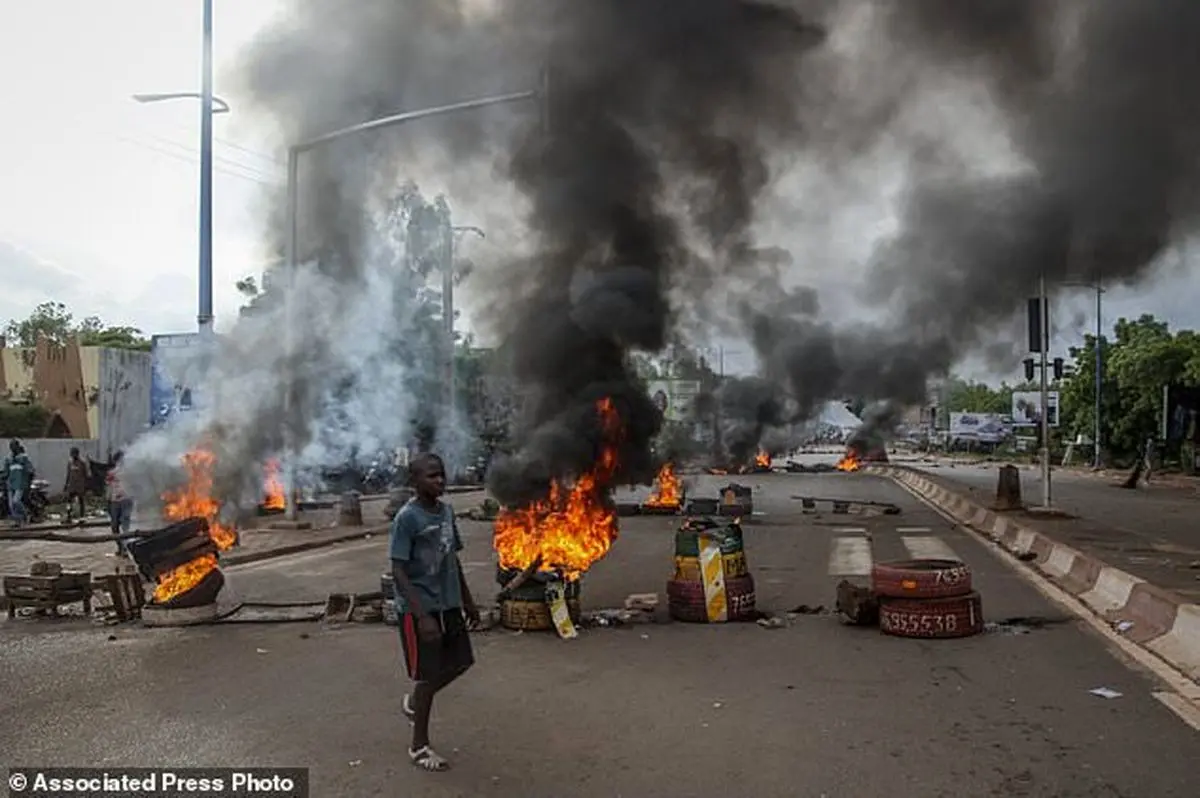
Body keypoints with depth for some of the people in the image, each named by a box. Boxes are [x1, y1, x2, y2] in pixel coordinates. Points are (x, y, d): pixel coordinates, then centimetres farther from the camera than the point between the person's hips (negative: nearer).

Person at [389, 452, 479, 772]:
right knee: (427, 674, 2)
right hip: (419, 608, -7)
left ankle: (414, 702, 37)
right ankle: (419, 746, 20)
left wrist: (467, 600, 18)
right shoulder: (406, 518, -18)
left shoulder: (447, 511, 5)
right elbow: (398, 571, -19)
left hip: (448, 603, 7)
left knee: (459, 662, 13)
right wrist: (422, 615, -26)